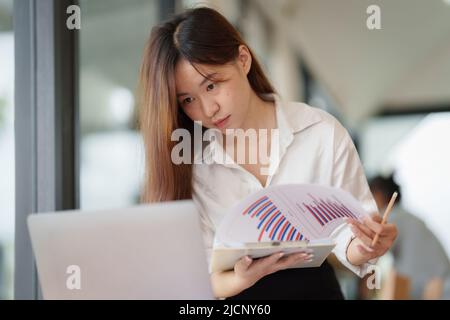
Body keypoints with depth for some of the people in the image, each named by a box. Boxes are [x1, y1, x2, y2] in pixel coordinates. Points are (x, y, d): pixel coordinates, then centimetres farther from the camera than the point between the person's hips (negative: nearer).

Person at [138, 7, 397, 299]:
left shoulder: (321, 133, -4)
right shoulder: (188, 163, -4)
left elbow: (348, 228, 0)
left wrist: (362, 248, -21)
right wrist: (242, 279, -26)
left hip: (315, 287, 1)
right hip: (237, 293, -1)